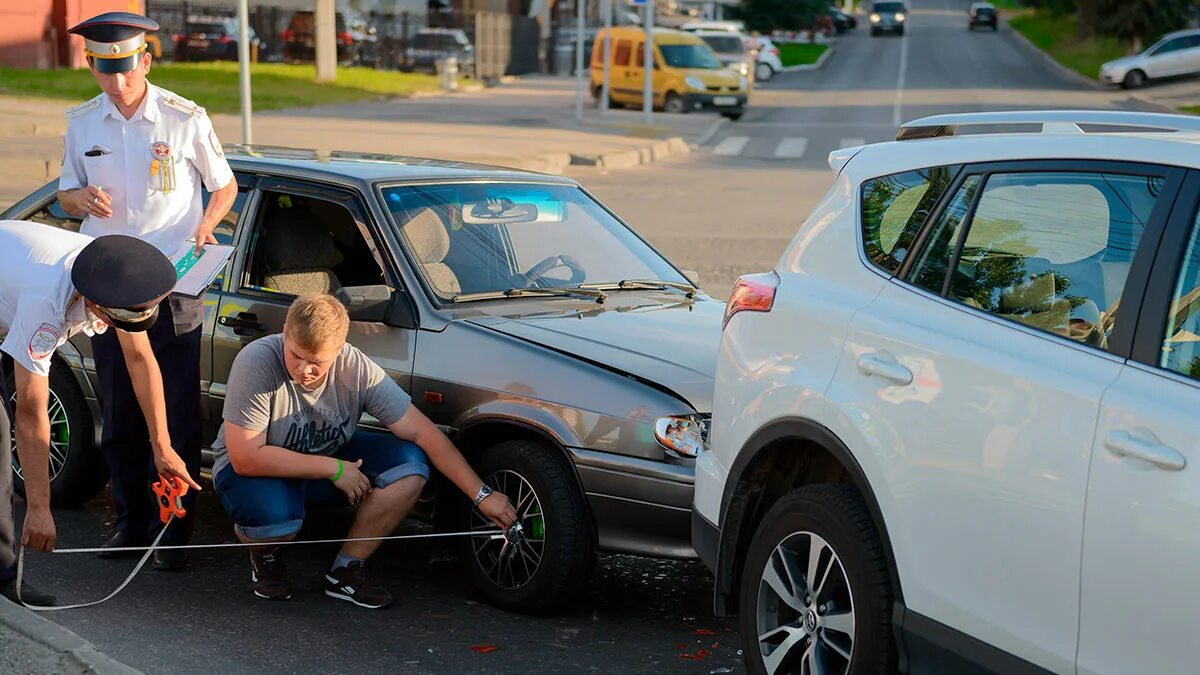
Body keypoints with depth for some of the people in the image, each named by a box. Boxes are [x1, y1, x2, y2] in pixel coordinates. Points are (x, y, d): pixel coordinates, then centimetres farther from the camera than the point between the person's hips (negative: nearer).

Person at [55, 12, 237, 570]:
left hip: (174, 286, -4)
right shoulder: (82, 123, 6)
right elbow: (66, 194, 15)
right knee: (118, 415, 10)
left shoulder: (185, 119, -5)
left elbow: (224, 186, 6)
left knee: (177, 418, -3)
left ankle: (173, 533, 6)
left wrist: (206, 225, -14)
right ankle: (131, 522, 22)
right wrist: (83, 199, -9)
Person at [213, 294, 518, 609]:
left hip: (329, 456, 4)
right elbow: (245, 458, -30)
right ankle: (264, 555, 1)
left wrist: (481, 494, -20)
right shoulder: (257, 363, -29)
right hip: (259, 469, -4)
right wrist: (333, 469, -27)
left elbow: (422, 432, -16)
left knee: (410, 464, -20)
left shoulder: (357, 369, -19)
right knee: (274, 517, -39)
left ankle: (347, 568, -6)